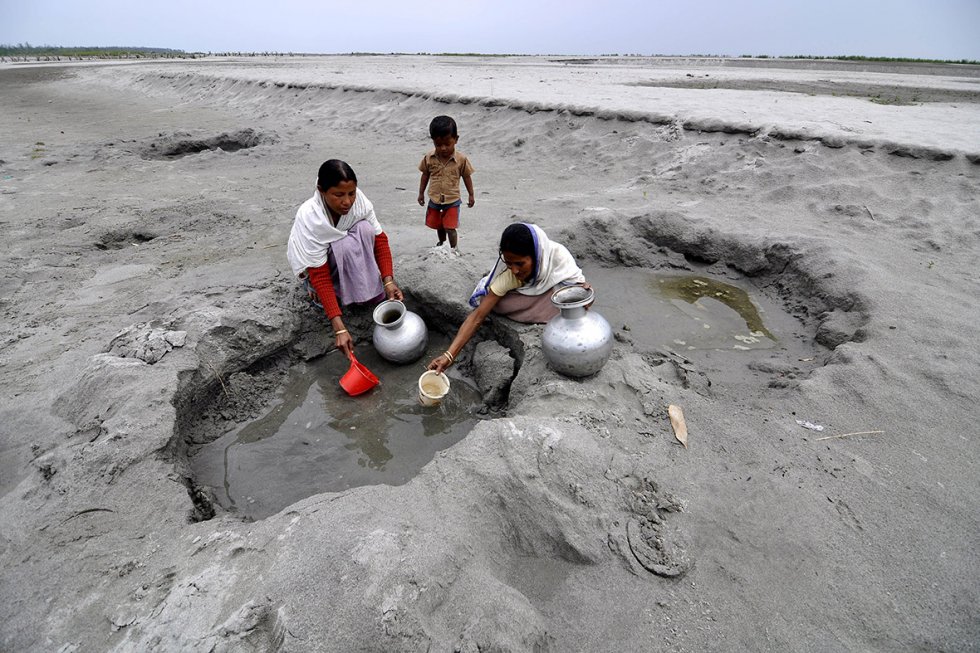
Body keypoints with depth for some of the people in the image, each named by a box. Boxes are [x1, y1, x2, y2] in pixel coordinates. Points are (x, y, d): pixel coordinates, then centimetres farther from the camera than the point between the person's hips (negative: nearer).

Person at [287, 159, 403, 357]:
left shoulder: (359, 200, -25)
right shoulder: (309, 218, -36)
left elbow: (379, 238, -18)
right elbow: (320, 276, -36)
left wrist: (388, 280, -34)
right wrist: (339, 328, -43)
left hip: (347, 254, 5)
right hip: (314, 265, -4)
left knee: (365, 228, -25)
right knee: (346, 245, -35)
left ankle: (371, 291, -12)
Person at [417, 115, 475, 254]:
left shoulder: (461, 159, -16)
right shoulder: (429, 157, -10)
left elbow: (467, 177, -3)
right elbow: (425, 175, 4)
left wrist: (471, 195, 1)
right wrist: (421, 193, 8)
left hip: (452, 200, -3)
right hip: (434, 200, 3)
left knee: (450, 227, -4)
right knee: (439, 226, 20)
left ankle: (454, 248, 18)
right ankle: (441, 243, 46)